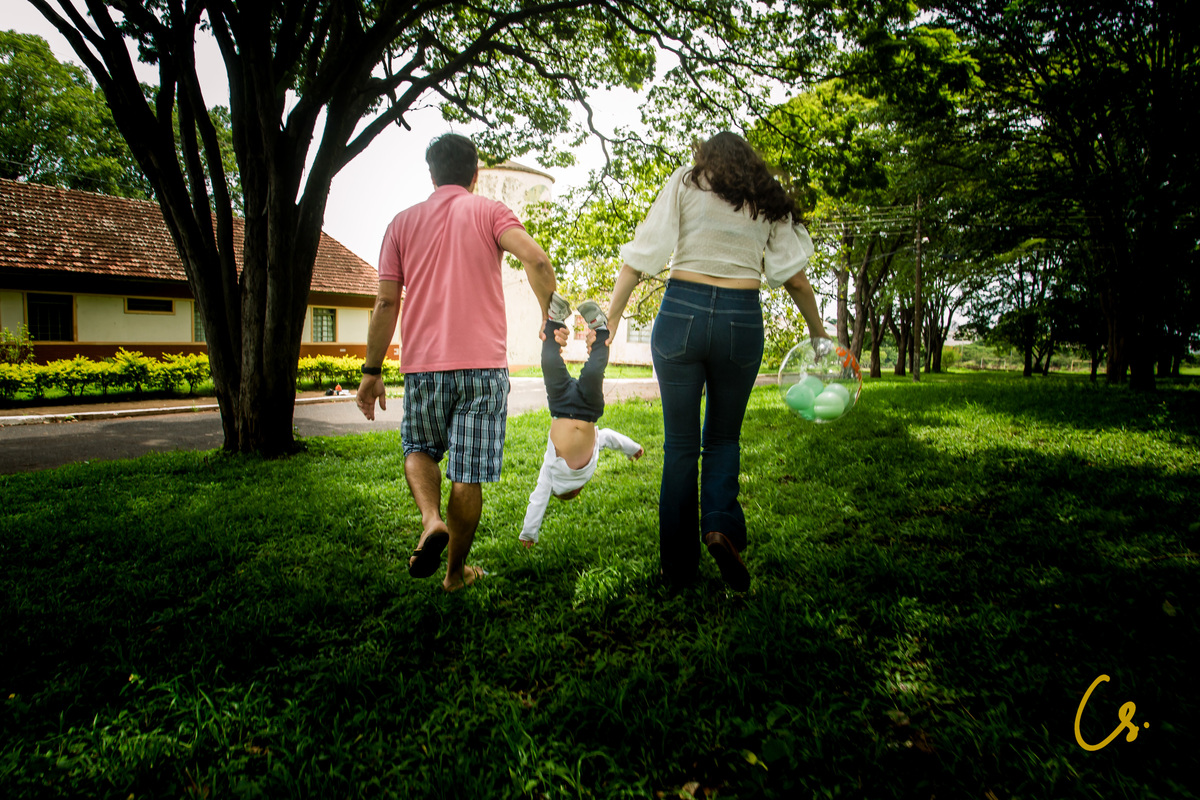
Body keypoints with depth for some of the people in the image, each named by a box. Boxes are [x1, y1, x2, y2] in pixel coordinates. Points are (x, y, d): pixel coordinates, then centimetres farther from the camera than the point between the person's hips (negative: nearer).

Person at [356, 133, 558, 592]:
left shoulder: (403, 222, 13)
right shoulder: (489, 212, 7)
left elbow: (386, 302, 6)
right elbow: (536, 259, -13)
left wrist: (372, 372, 10)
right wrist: (549, 315, 0)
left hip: (424, 365, 2)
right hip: (482, 364, -1)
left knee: (419, 450, 24)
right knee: (468, 475, 7)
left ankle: (431, 520, -2)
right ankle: (456, 572, 19)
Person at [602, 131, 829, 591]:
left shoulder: (685, 181, 10)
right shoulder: (769, 201, 15)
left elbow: (642, 254, -1)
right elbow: (795, 277, 10)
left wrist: (611, 316, 0)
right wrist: (818, 331, 23)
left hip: (681, 313, -1)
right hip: (741, 320, 1)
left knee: (680, 445, 9)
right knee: (724, 437, 20)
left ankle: (678, 566, 16)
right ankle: (721, 526, -5)